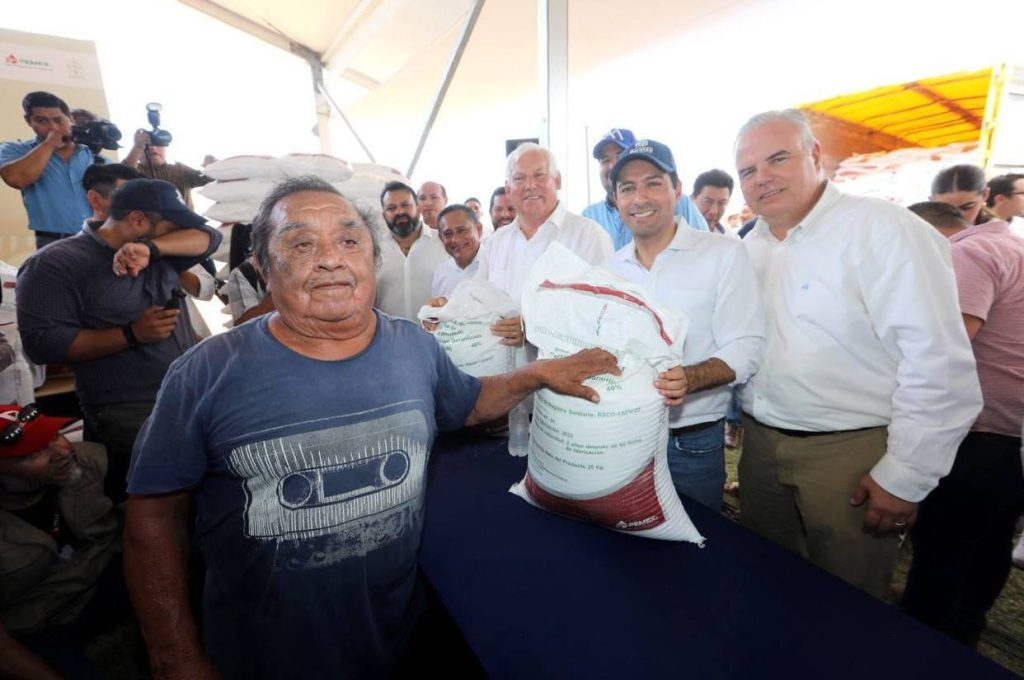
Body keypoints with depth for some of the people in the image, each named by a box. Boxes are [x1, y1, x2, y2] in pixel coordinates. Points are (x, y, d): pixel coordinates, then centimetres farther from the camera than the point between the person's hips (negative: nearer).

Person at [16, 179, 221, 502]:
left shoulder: (160, 257, 12)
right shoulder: (54, 264, -7)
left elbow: (207, 237, 2)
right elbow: (42, 343, -15)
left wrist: (151, 248, -13)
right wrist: (132, 334, -20)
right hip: (131, 418, -5)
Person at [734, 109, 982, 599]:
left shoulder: (882, 229, -14)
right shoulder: (751, 246, 7)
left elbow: (939, 363, -17)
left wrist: (905, 476, -16)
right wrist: (745, 415, 10)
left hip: (851, 453, -5)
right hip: (761, 444, 6)